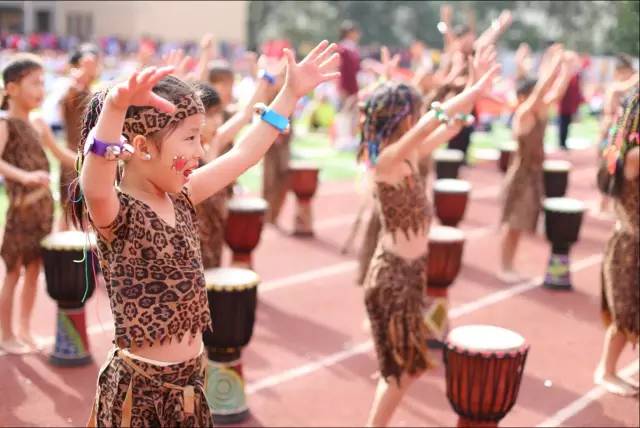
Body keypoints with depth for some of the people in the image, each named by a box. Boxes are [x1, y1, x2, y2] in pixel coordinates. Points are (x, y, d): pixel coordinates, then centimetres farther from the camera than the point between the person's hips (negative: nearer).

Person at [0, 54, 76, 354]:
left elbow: (61, 154, 22)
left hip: (44, 206, 7)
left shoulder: (39, 124, 10)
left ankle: (25, 330, 26)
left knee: (33, 270, 13)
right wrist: (24, 176, -41)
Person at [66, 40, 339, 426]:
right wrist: (115, 107, -57)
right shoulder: (117, 211, -19)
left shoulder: (179, 198, 4)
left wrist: (291, 93, 13)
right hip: (140, 387, -7)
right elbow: (94, 187, -42)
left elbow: (242, 156, 11)